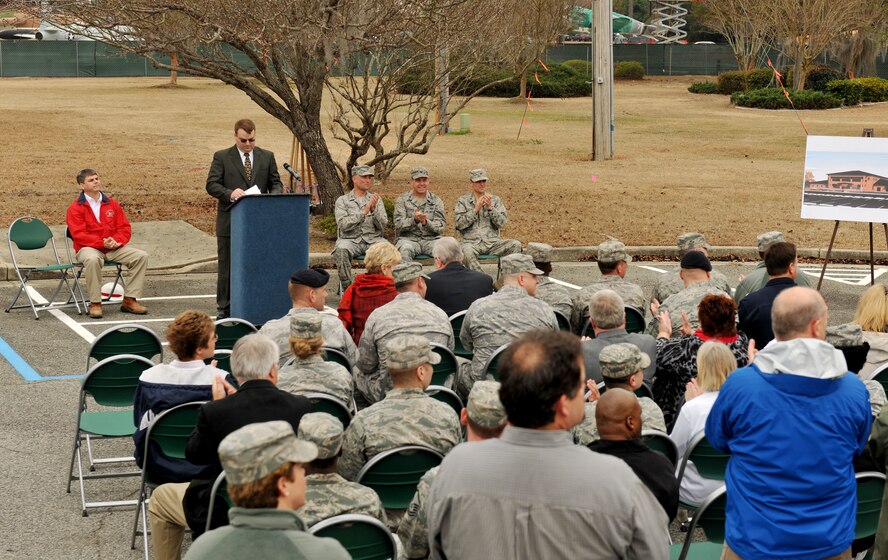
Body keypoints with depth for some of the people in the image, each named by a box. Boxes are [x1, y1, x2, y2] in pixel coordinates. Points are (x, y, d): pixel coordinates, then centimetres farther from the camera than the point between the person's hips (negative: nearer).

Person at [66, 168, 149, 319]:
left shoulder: (112, 204, 15)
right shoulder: (75, 208, 0)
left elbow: (124, 227, 11)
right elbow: (79, 235, -10)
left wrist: (117, 241, -12)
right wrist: (102, 243, -21)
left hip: (114, 248, 5)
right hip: (89, 248, -5)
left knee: (141, 256, -16)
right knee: (92, 259, -41)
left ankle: (129, 300, -11)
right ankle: (95, 303, -28)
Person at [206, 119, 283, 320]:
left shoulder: (267, 157, 9)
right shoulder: (221, 157, 1)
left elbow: (276, 183, 10)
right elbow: (211, 185, -5)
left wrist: (274, 196, -13)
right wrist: (230, 194, -23)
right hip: (229, 222, -2)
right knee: (227, 266, 3)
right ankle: (225, 308, 10)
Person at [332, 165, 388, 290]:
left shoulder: (376, 200, 17)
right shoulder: (342, 200, 9)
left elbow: (383, 225, 5)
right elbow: (343, 225, -8)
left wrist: (374, 210, -12)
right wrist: (364, 212, -14)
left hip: (373, 239, 2)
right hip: (351, 239, -2)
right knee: (341, 250, -36)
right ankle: (347, 288, -25)